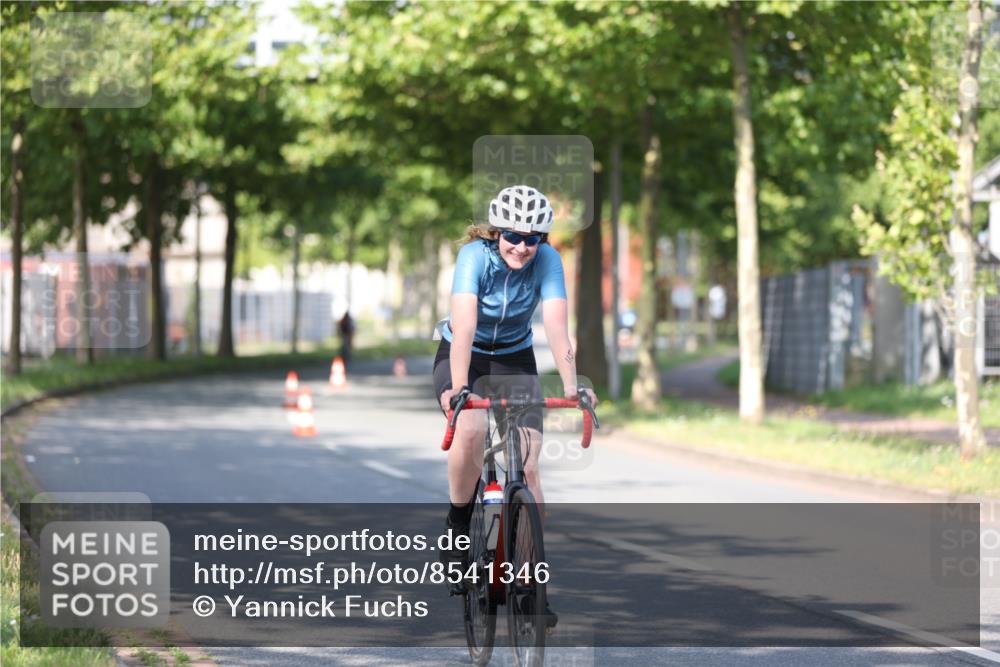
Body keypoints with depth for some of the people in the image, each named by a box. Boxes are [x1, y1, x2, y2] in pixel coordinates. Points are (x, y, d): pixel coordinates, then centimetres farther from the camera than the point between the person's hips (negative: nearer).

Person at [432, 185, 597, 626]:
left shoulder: (547, 260, -20)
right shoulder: (475, 256, -26)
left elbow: (556, 325, -29)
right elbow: (464, 326, -38)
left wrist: (570, 385, -44)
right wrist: (458, 386, -51)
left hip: (515, 360, 2)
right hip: (462, 357, -2)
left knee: (528, 465, -11)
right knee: (471, 430, -33)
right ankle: (457, 526, -10)